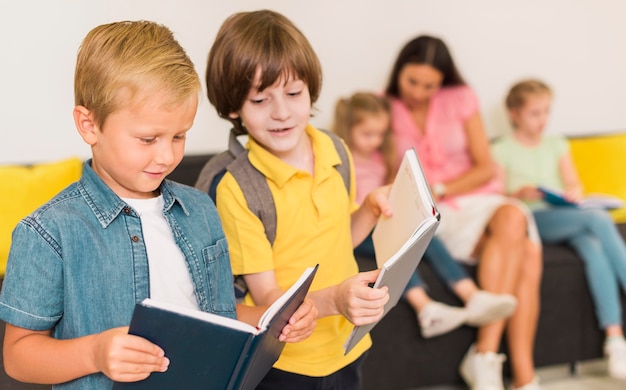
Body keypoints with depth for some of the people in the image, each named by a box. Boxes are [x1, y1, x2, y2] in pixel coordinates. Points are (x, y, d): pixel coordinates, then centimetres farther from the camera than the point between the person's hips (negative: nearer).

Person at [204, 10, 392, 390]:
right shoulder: (236, 187, -21)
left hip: (346, 351, 5)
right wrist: (334, 299, -35)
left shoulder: (336, 153, -3)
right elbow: (266, 297, -19)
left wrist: (372, 210, -6)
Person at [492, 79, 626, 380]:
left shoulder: (556, 144, 23)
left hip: (566, 215, 4)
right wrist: (518, 194, -20)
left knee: (594, 249, -31)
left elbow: (573, 183, 15)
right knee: (600, 219, -30)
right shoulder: (502, 150, 9)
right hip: (529, 219, -4)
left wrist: (573, 192, -8)